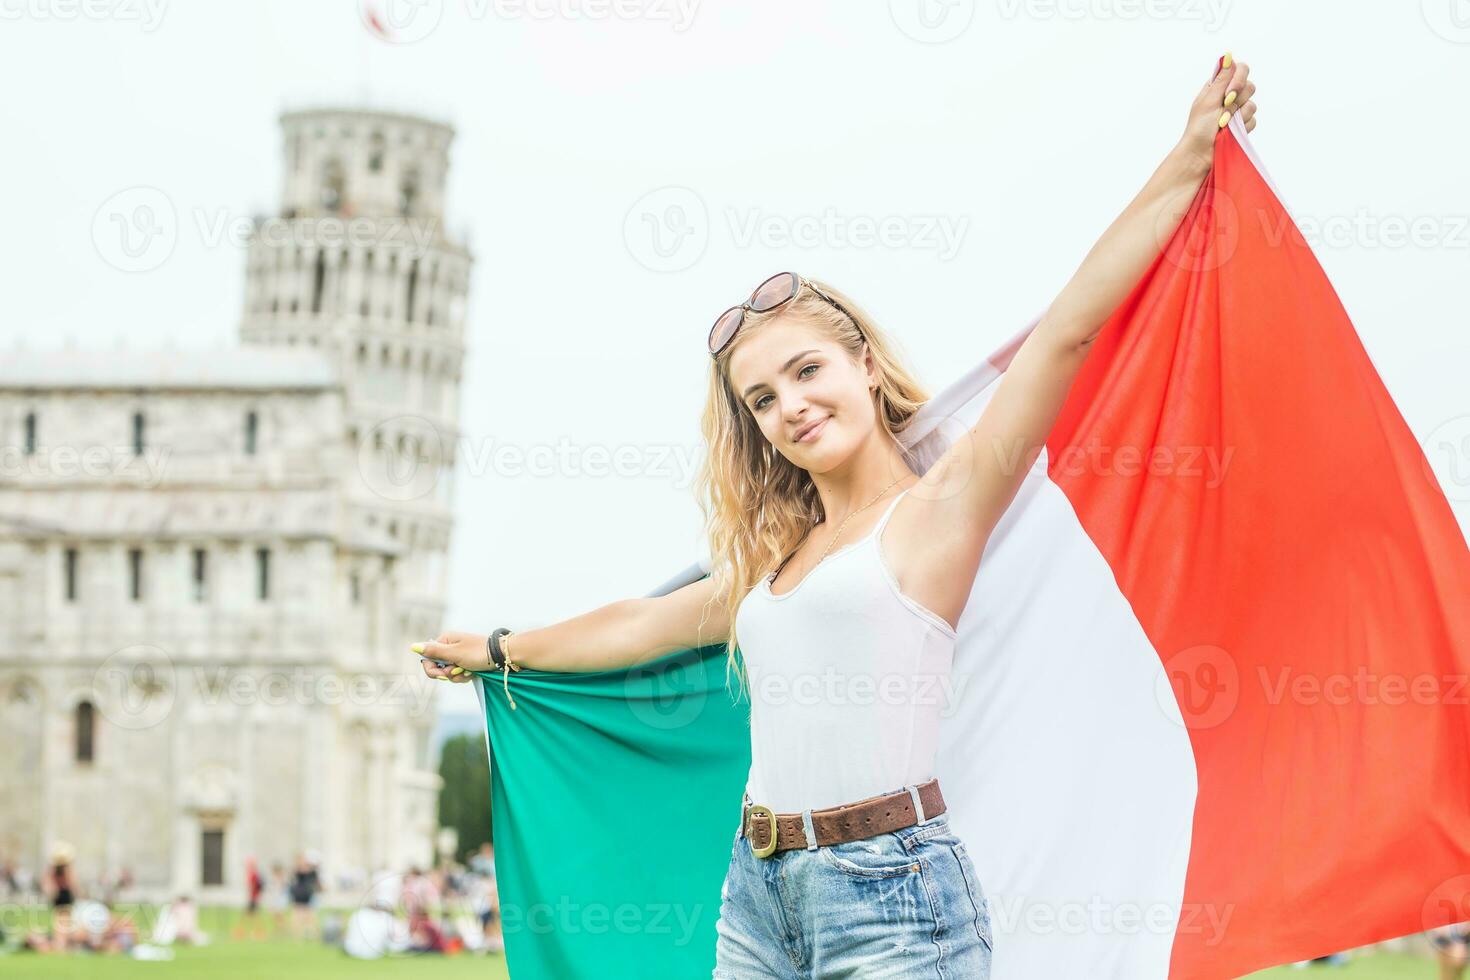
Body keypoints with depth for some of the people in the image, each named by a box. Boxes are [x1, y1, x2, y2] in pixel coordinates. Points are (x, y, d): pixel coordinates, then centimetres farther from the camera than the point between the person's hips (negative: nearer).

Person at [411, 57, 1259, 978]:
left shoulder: (941, 506, 0)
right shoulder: (773, 558, 19)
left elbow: (1067, 332, -7)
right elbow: (640, 624, 35)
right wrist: (497, 650, 47)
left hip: (891, 899, -6)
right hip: (757, 899, 6)